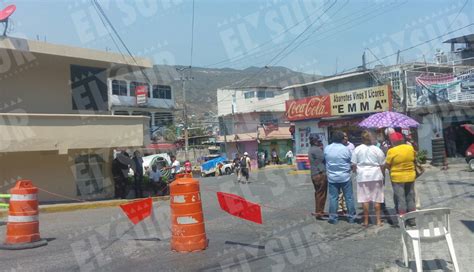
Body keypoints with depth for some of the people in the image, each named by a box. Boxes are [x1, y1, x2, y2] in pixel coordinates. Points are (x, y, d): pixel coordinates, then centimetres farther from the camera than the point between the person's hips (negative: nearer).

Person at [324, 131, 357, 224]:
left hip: (332, 177, 2)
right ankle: (351, 217, 15)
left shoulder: (327, 149, -3)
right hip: (345, 177, -2)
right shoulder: (346, 149, -11)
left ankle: (333, 217, 10)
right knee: (349, 197, 8)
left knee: (333, 198, 7)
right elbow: (352, 162, -2)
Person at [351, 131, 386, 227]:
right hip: (376, 175, 0)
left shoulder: (357, 149, -2)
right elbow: (382, 165, 1)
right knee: (377, 199, 7)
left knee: (365, 199, 4)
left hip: (362, 176, 0)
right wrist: (382, 175, 15)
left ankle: (366, 221, 8)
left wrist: (356, 172, 16)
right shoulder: (377, 150, -3)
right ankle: (378, 220, 11)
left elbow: (354, 165, 0)